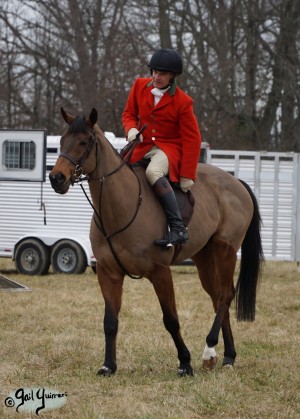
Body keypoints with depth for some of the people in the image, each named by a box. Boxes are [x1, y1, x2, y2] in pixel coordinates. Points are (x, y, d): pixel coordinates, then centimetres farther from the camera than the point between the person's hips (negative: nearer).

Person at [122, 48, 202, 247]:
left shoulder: (182, 101, -13)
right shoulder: (140, 86, 1)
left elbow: (192, 139, -10)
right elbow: (129, 113, 12)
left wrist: (187, 176, -13)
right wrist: (131, 129, -13)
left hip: (168, 148, -7)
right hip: (142, 146, 7)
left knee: (153, 172, -37)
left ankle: (178, 228, -40)